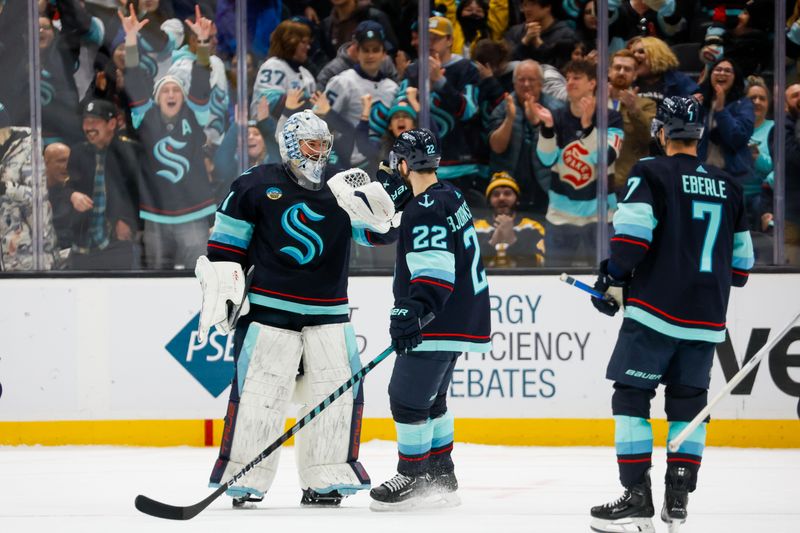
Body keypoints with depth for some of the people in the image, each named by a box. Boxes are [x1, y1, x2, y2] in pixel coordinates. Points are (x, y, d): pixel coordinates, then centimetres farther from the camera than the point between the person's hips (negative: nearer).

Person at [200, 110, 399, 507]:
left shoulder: (341, 190, 10)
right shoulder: (256, 186, 1)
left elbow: (382, 230, 2)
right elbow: (225, 243, 6)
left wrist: (374, 200, -18)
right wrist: (222, 288, -2)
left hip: (328, 315, 4)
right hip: (268, 309, -3)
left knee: (337, 391, -1)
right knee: (258, 392, -8)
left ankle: (325, 480, 9)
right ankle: (244, 479, 0)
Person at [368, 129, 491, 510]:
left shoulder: (425, 211, -19)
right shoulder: (449, 196, 11)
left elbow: (435, 271, -27)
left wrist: (412, 312, -34)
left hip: (440, 323, -11)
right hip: (459, 317, 11)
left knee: (407, 397, -7)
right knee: (429, 399, 20)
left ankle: (413, 479, -1)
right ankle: (441, 477, 26)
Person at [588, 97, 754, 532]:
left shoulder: (652, 174, -5)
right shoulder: (727, 186, 12)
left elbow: (632, 232, -16)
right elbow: (741, 258, 18)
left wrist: (612, 280, -5)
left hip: (655, 309, -5)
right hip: (706, 317, 5)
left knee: (631, 397, -1)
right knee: (688, 401, 13)